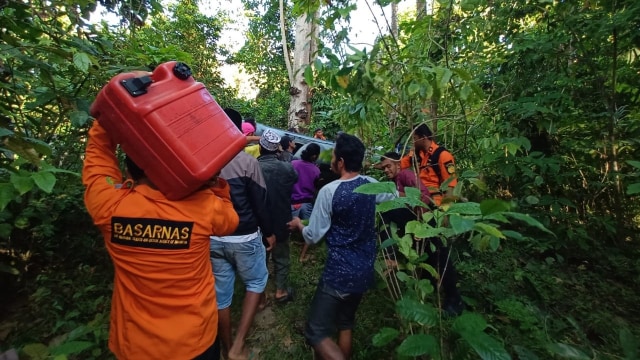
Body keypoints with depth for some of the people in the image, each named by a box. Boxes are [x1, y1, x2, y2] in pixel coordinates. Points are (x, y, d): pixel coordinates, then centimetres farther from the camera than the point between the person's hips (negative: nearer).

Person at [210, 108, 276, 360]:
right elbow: (259, 201, -12)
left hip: (213, 237, 5)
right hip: (244, 237, -4)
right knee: (256, 283, 19)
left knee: (220, 293, 18)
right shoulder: (247, 161, -16)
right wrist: (269, 232, 2)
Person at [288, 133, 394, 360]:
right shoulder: (370, 185, -2)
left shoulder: (329, 191, -19)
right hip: (365, 269, 7)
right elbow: (394, 197, 20)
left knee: (316, 332, 4)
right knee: (345, 323, 25)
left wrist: (299, 225, 8)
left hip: (339, 272, -7)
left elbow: (313, 236, -13)